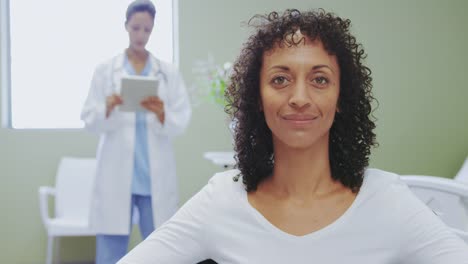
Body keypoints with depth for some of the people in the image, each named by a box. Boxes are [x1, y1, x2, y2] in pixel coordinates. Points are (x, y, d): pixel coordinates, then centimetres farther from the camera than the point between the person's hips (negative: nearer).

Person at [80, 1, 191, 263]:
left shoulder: (169, 73, 7)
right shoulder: (105, 71, 5)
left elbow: (181, 122, -1)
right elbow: (90, 121, 0)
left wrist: (161, 113, -22)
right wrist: (108, 108, -21)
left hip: (156, 175, 1)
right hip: (117, 175, -1)